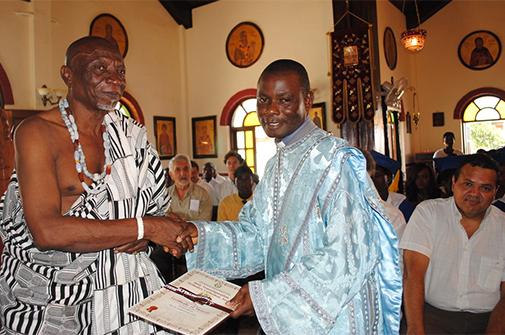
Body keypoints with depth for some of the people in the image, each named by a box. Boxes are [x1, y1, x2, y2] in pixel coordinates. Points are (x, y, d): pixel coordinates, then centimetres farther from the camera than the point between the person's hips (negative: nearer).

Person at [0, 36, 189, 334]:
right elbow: (47, 231, -24)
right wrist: (145, 228, -23)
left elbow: (157, 206, 9)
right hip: (56, 301, -4)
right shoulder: (38, 131, -13)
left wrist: (144, 237, -13)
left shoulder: (128, 134, 3)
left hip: (127, 287, 5)